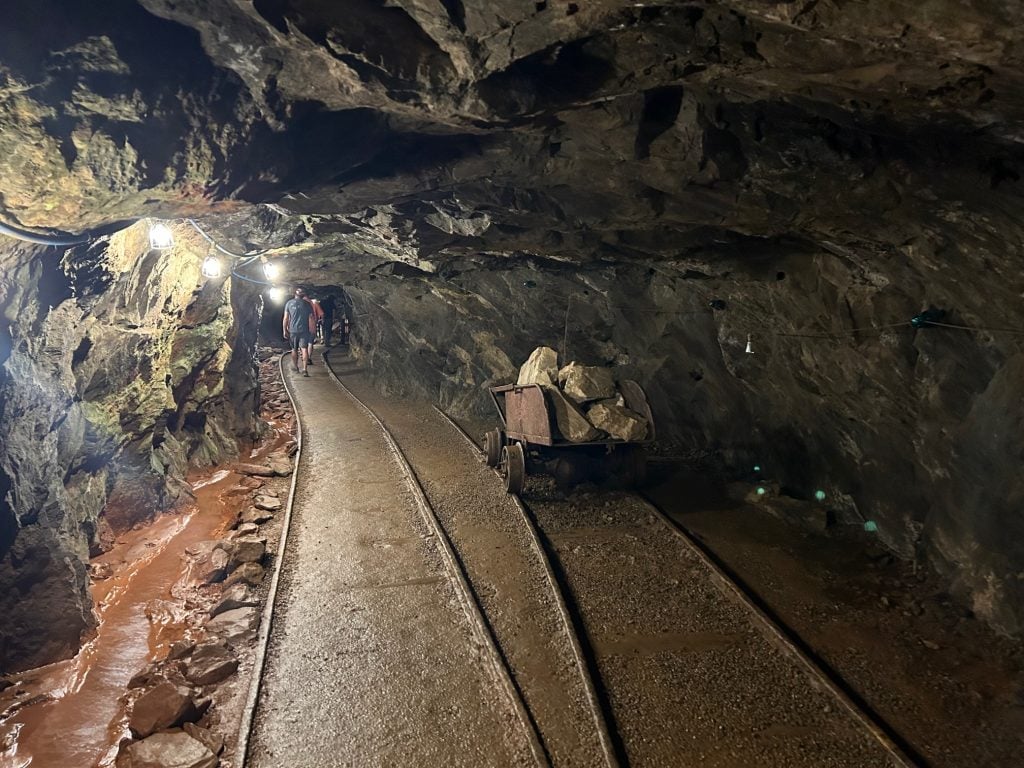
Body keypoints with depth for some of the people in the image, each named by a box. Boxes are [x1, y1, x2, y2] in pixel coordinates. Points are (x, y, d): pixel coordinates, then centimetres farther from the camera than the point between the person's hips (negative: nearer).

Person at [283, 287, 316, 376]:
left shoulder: (289, 303, 3)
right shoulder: (307, 304, 3)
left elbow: (285, 318, 0)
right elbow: (311, 319, 4)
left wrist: (285, 330, 6)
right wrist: (313, 329, 13)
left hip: (293, 330, 1)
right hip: (304, 330, -1)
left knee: (294, 349, 15)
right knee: (304, 349, -5)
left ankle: (296, 368, 25)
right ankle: (305, 369, -15)